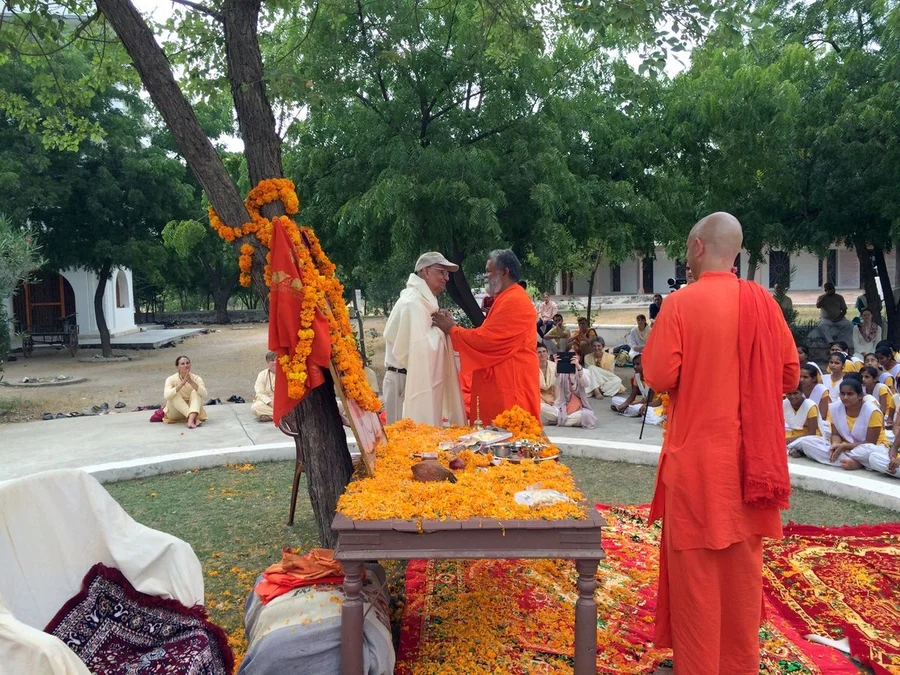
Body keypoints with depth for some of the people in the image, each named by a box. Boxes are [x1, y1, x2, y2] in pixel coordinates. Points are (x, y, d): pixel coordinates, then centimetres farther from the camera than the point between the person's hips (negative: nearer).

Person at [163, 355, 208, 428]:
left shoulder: (196, 378, -8)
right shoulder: (171, 379, -11)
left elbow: (204, 395, -26)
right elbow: (166, 396, -29)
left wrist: (191, 382, -37)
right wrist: (182, 383, -38)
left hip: (192, 409, 1)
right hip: (175, 413, 0)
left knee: (196, 392, -23)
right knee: (174, 394, -27)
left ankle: (191, 418, -46)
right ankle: (195, 418, -40)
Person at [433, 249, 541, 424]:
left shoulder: (514, 301, -16)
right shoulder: (507, 299, 20)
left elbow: (485, 339, -20)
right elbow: (489, 336, 16)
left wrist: (451, 329, -8)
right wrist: (453, 327, 5)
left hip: (510, 385, -10)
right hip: (501, 384, 10)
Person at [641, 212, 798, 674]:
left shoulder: (681, 303, -12)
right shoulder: (763, 302, 1)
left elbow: (659, 377, -14)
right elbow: (790, 375, 6)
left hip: (696, 456, -4)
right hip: (750, 456, 5)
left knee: (695, 566, 7)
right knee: (743, 564, 16)